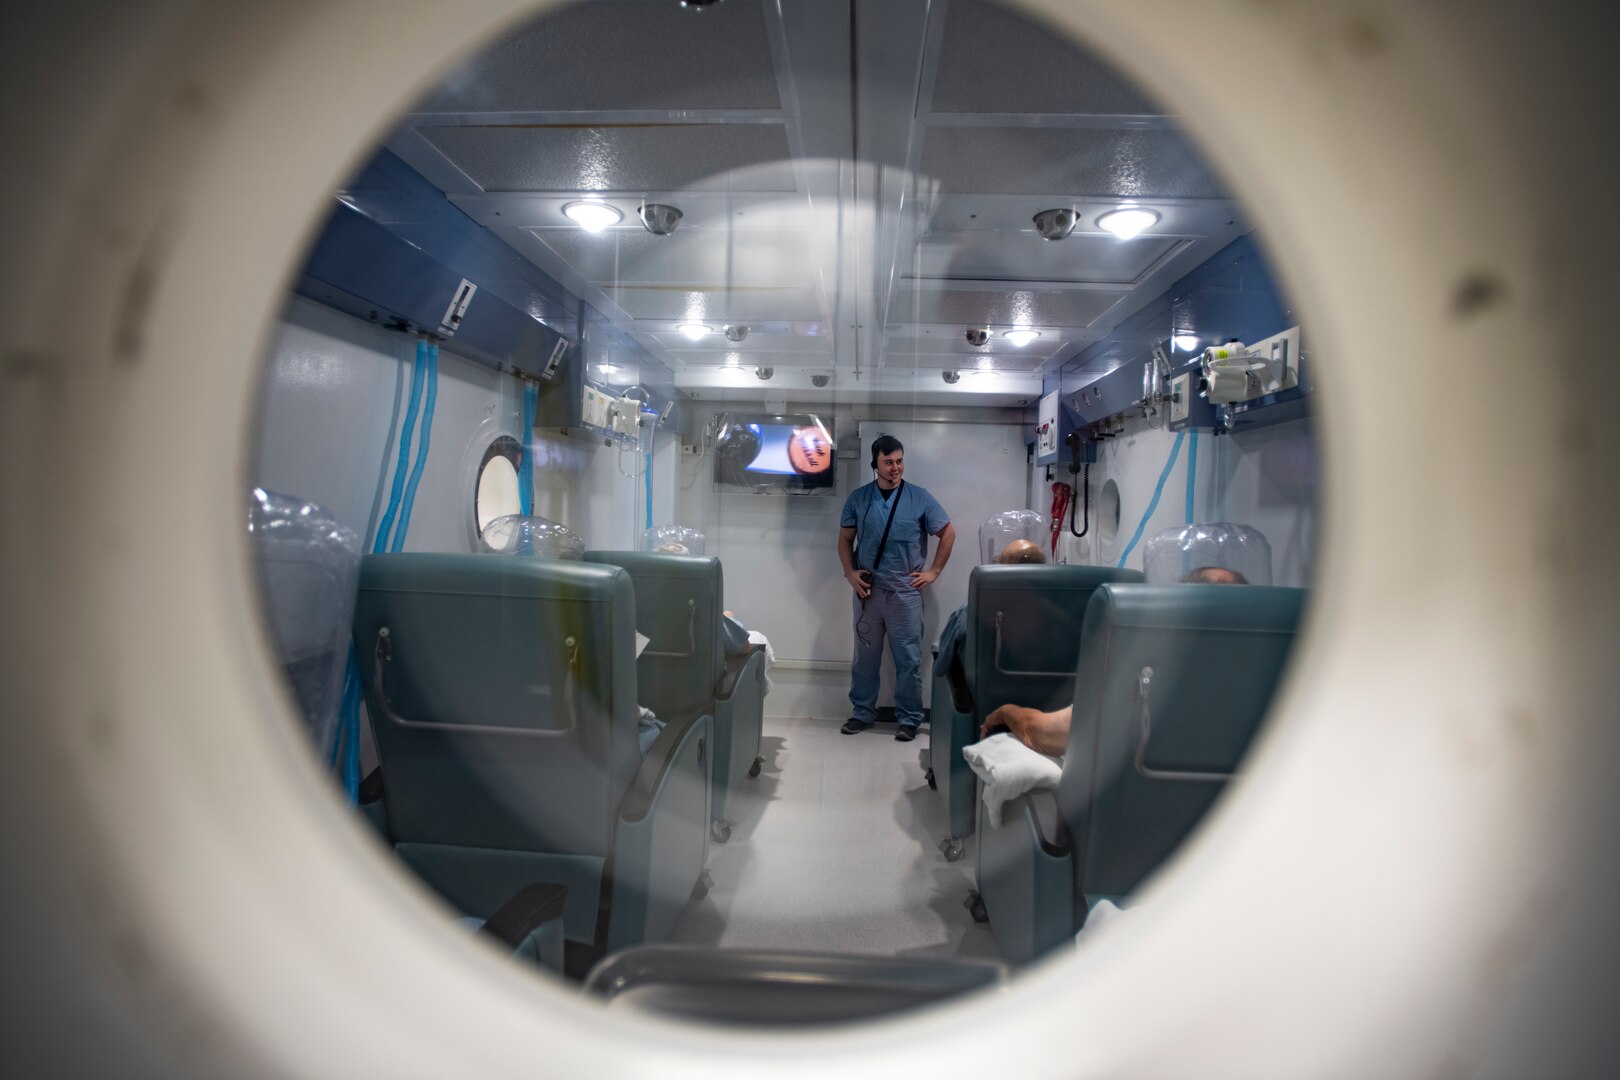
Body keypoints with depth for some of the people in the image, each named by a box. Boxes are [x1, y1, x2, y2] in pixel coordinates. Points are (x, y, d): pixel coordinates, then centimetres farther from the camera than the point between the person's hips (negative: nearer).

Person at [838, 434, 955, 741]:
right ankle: (862, 712, 24)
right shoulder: (858, 498, 3)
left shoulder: (920, 498, -1)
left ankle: (909, 718, 15)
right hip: (868, 591, 2)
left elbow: (948, 533, 6)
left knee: (909, 659, 3)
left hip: (905, 592, -1)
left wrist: (933, 571, 2)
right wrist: (850, 572, -2)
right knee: (865, 656, 10)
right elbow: (845, 539, 11)